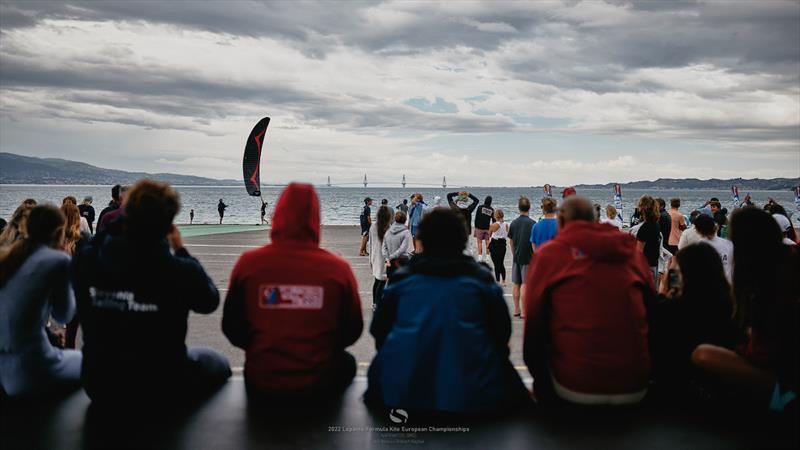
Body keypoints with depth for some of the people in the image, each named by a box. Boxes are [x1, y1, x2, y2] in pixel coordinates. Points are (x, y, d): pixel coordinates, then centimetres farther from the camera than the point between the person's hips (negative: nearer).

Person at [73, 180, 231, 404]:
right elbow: (209, 301, -6)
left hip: (99, 388, 4)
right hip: (163, 390, -4)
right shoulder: (180, 271, -27)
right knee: (217, 363, 27)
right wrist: (180, 250, -1)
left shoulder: (84, 260, -16)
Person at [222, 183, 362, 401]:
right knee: (347, 361, 33)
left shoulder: (248, 263, -11)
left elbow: (231, 327, 0)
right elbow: (352, 331, -2)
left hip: (260, 385, 1)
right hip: (319, 385, -1)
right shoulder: (338, 268, -13)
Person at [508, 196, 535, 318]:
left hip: (516, 258, 5)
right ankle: (523, 311, 0)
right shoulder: (532, 223, -12)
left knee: (515, 284, 11)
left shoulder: (513, 223, 3)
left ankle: (517, 309, 18)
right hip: (528, 258, -5)